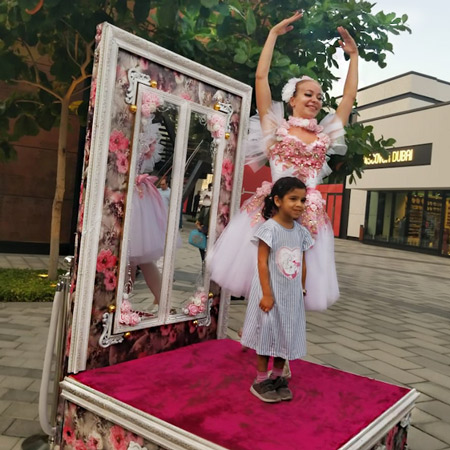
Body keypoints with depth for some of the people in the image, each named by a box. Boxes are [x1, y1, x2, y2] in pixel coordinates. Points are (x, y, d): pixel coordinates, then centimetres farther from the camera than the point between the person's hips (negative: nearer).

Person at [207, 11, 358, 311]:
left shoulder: (325, 135, 16)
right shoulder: (276, 127, 6)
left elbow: (350, 96, 24)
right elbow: (261, 77, 2)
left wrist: (353, 55, 29)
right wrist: (274, 33, 5)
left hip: (309, 212, 4)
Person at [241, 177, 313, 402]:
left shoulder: (302, 232, 4)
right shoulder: (269, 228, -14)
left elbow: (302, 265, 10)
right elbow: (262, 263, -17)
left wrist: (301, 291, 12)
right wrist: (266, 294, -19)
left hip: (292, 295, 6)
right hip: (272, 292, -6)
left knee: (286, 336, 14)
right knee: (267, 334, 5)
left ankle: (277, 378, 30)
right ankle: (261, 381, 20)